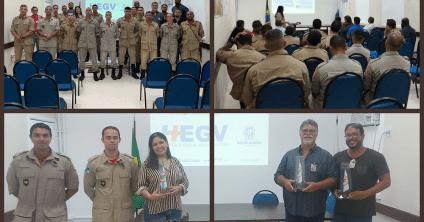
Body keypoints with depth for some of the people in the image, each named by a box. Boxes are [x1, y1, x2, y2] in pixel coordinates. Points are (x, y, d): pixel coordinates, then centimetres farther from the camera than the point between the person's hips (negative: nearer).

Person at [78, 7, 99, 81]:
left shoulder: (95, 22, 4)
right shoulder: (81, 21, 7)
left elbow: (96, 32, 12)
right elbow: (78, 31, 13)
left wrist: (91, 36, 8)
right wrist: (84, 36, 8)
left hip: (92, 42, -1)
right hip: (82, 42, 1)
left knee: (93, 58, -1)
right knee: (81, 58, 5)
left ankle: (95, 74, 8)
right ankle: (82, 74, 16)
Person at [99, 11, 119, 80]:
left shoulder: (114, 25, 0)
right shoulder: (102, 24, 1)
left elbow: (118, 34, 14)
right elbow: (99, 34, 15)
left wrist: (113, 38, 10)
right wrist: (103, 38, 10)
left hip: (112, 45, 0)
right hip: (104, 45, 0)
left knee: (113, 60, 2)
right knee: (102, 60, -1)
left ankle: (113, 74, 18)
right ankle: (102, 74, 14)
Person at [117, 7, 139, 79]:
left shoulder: (134, 21, 2)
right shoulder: (120, 20, -3)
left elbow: (136, 29, 18)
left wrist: (133, 34, 12)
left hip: (131, 41, 1)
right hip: (122, 41, -1)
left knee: (132, 56, 5)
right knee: (121, 56, 1)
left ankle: (133, 72, 14)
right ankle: (120, 72, 11)